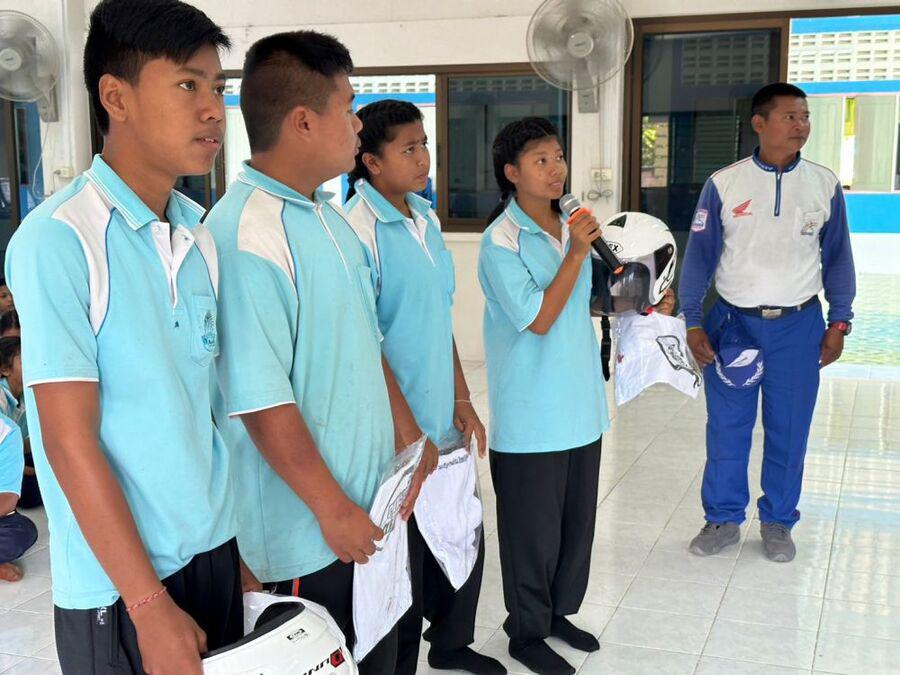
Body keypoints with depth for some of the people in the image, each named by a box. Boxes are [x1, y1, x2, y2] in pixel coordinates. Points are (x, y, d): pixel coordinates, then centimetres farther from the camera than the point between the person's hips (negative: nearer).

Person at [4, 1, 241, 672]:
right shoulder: (57, 240, -16)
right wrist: (150, 606, -15)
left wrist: (245, 543, 10)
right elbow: (70, 441, -17)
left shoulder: (201, 235, 3)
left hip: (216, 548, 6)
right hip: (118, 585, -6)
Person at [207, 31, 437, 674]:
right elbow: (260, 400, -25)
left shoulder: (330, 217, 7)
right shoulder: (246, 235, -23)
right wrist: (333, 508, -18)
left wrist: (409, 434, 13)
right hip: (311, 530, -9)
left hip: (374, 503, 9)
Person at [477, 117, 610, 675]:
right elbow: (538, 319, -20)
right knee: (534, 526, 6)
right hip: (531, 415, -7)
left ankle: (559, 610, 37)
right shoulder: (502, 241, -16)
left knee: (577, 518, 17)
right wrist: (576, 253, -23)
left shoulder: (570, 226, 5)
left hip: (581, 405, 7)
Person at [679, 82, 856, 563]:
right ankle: (724, 518, 24)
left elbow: (837, 258, 8)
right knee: (726, 428, 7)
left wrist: (839, 323, 5)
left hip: (798, 326, 1)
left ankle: (778, 522, 27)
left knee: (789, 431, 9)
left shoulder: (824, 184, 1)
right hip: (733, 323, -1)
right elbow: (699, 256, 0)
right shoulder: (723, 184, -4)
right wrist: (694, 323, -4)